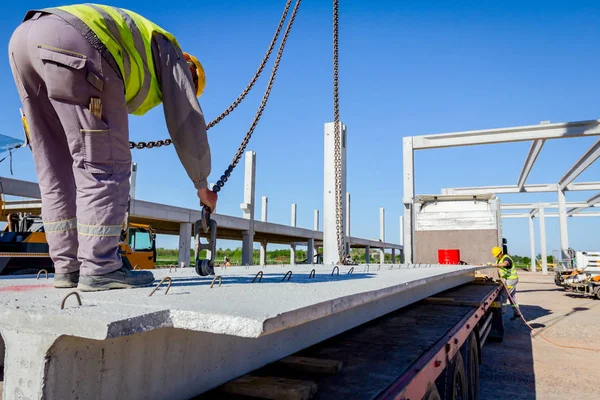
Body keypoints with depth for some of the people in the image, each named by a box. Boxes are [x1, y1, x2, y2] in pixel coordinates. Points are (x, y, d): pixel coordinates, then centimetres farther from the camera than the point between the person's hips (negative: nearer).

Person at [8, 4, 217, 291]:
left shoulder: (129, 60, 39)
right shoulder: (167, 53, 22)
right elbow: (186, 121, 15)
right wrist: (202, 184, 23)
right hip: (72, 42, -8)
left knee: (56, 168, 9)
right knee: (105, 163, -5)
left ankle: (69, 267, 10)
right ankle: (99, 268, -5)